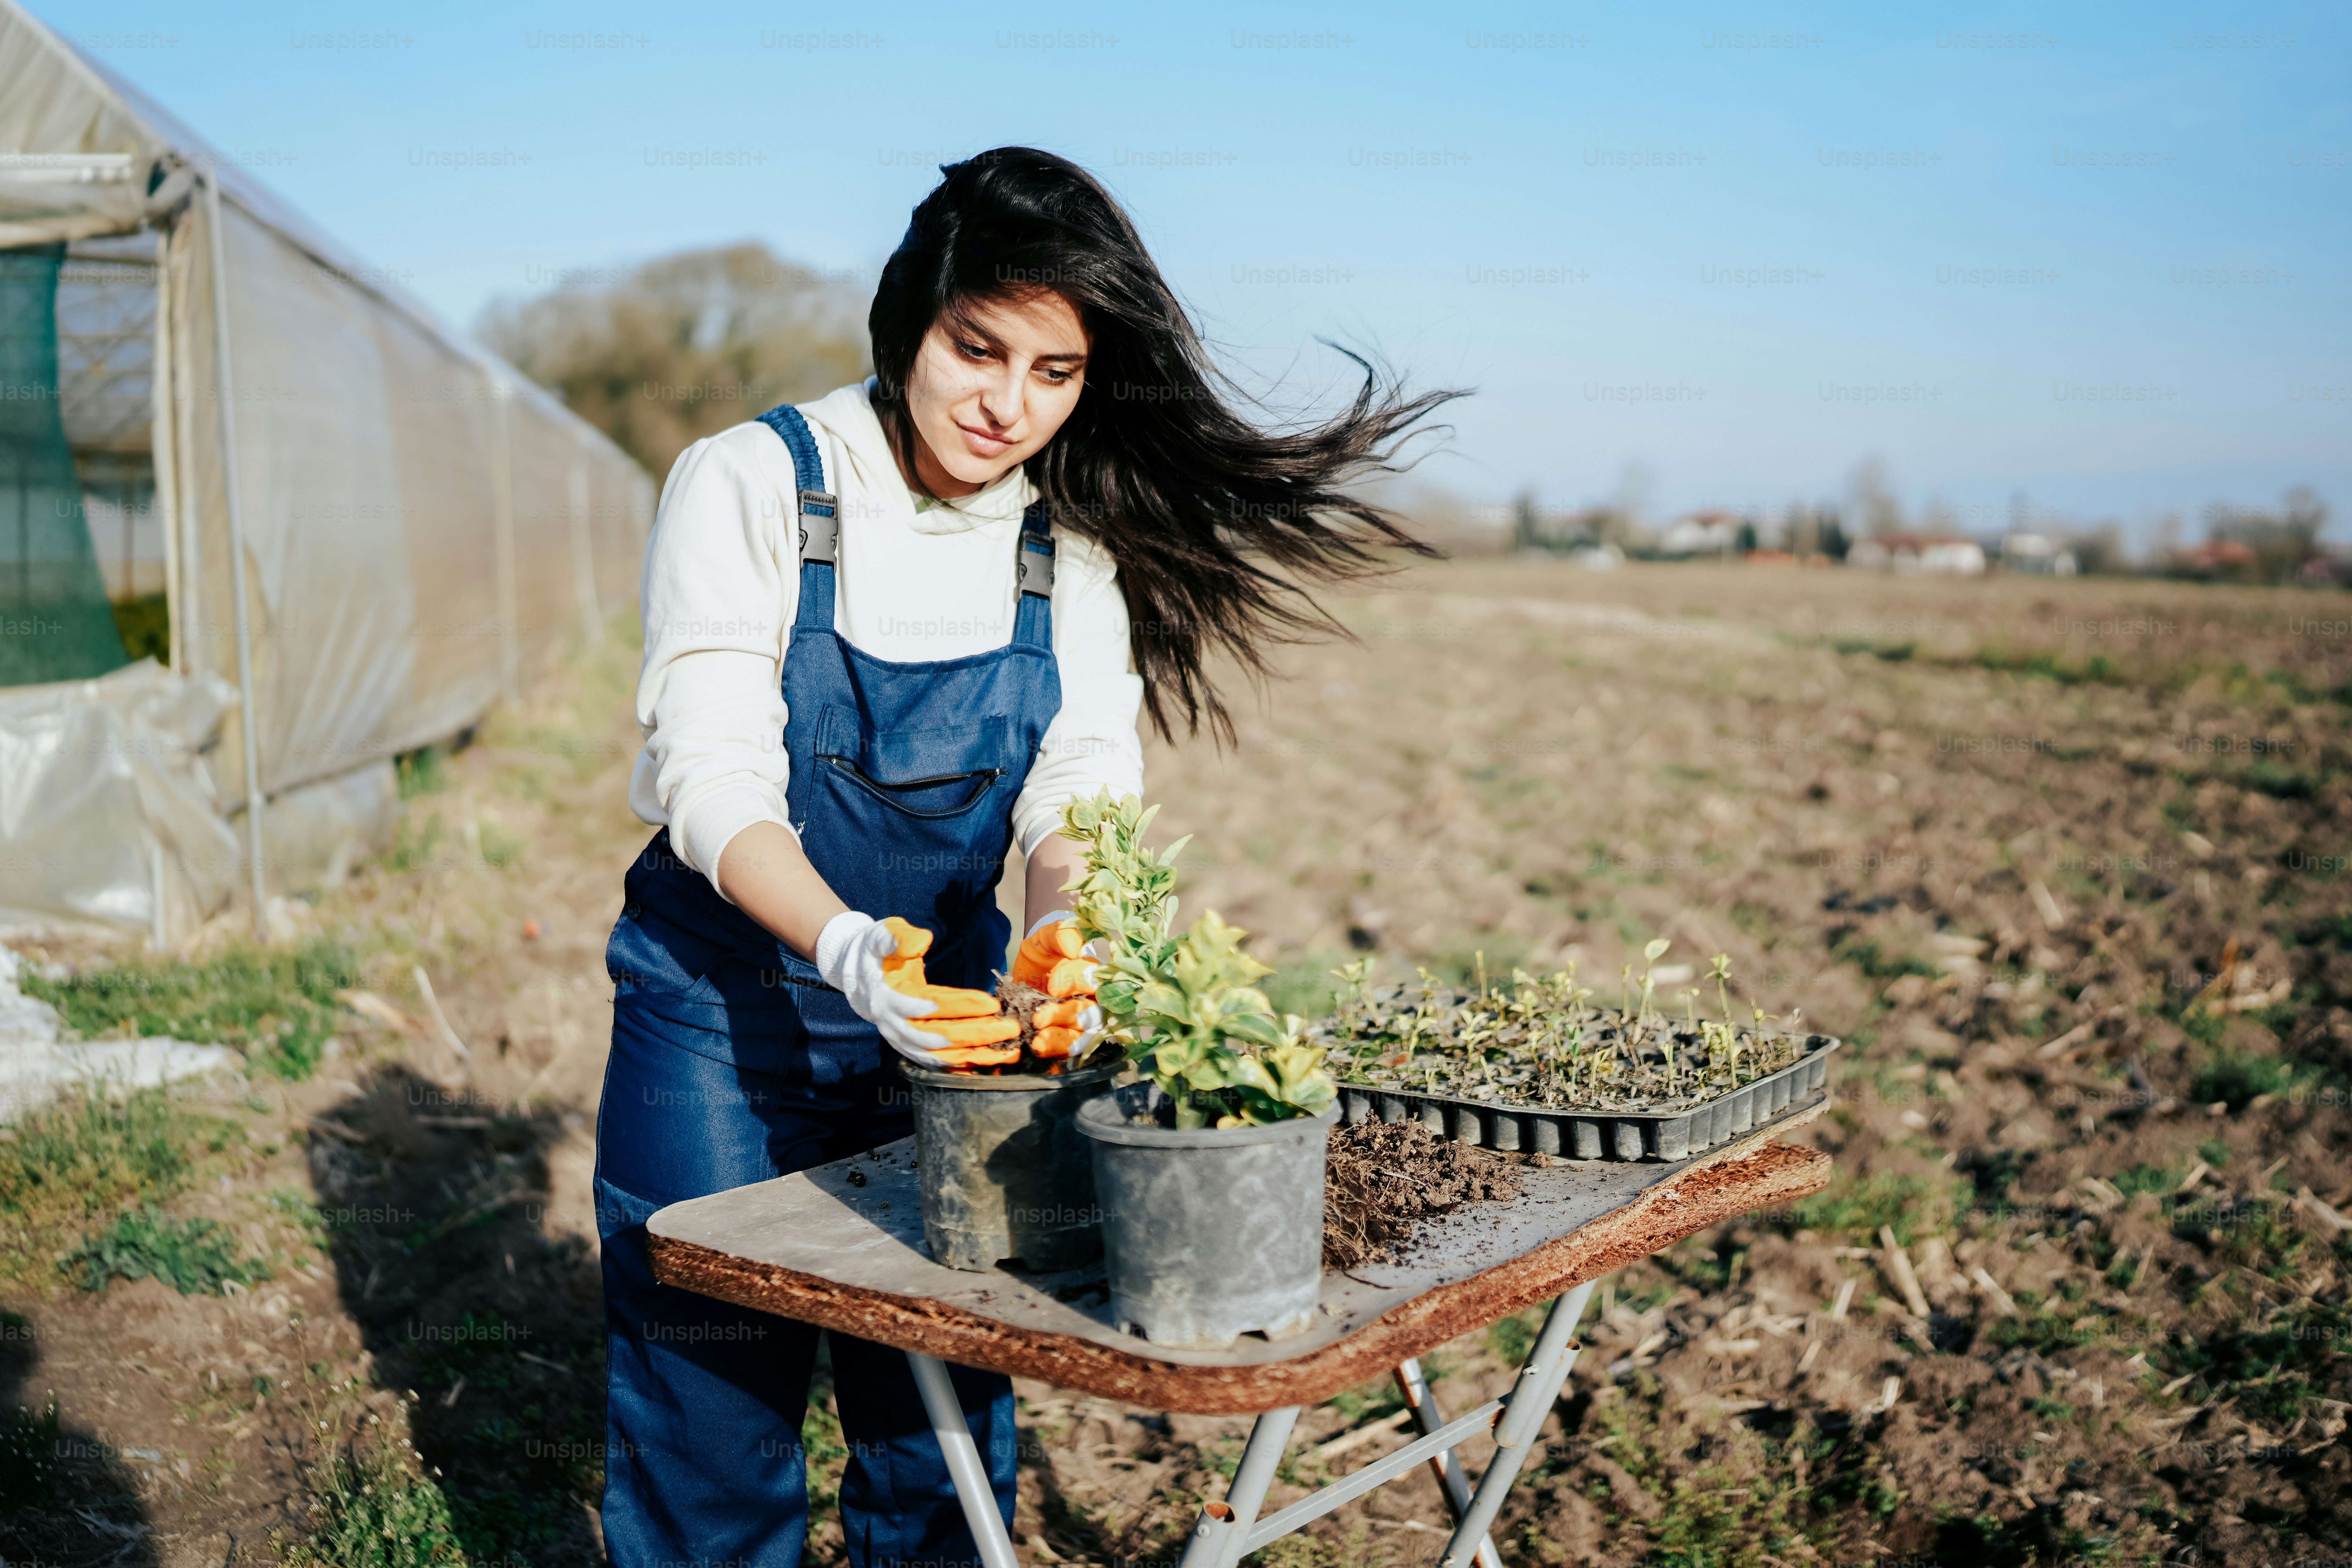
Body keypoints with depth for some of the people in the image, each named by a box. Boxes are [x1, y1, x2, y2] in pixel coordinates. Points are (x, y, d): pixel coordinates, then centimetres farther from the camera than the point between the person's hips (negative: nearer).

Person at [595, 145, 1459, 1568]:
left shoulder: (1074, 539, -4)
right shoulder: (750, 486, -14)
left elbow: (1083, 786, -10)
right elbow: (713, 781, -21)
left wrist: (1061, 947, -32)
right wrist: (845, 946, -39)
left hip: (942, 1007, 3)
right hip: (725, 1005, -3)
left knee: (947, 1429, 12)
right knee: (715, 1430, 6)